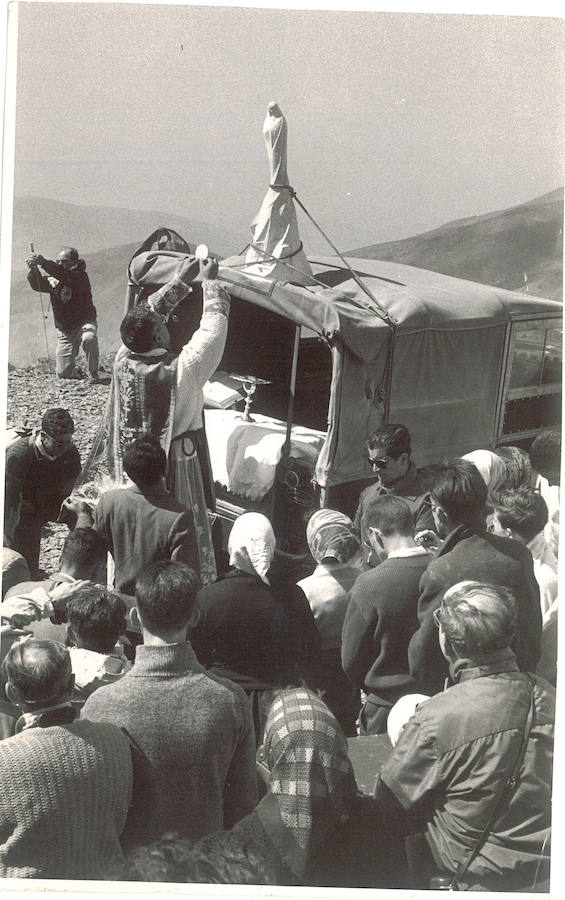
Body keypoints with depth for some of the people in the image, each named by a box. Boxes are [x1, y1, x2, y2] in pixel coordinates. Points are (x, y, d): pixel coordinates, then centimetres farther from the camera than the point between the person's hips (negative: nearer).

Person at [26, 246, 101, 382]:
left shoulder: (80, 277, -13)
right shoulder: (53, 280, 4)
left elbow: (66, 276, -33)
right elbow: (38, 285, -11)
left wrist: (44, 263, -42)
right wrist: (33, 270, -31)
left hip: (84, 322, -4)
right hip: (64, 330, 4)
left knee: (89, 338, -40)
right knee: (63, 373, 1)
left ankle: (93, 374, -19)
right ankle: (75, 371, 38)